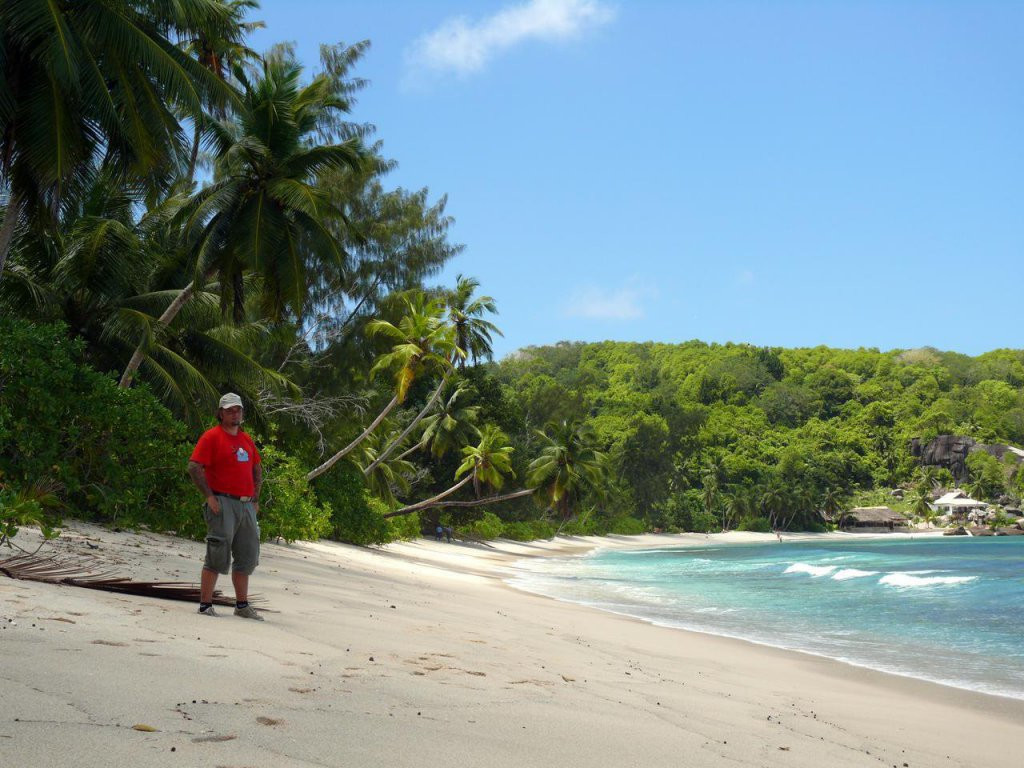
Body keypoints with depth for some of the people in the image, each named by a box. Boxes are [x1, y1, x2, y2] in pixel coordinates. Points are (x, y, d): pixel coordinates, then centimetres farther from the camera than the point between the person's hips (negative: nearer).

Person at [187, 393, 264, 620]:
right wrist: (209, 496, -15)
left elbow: (257, 470, 26)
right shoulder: (212, 436, -5)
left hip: (246, 506, 7)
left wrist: (255, 499, 16)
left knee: (247, 557, 11)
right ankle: (205, 605, 1)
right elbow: (194, 467, -12)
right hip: (223, 504, -7)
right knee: (218, 556, -7)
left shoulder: (246, 439, 17)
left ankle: (242, 605, 22)